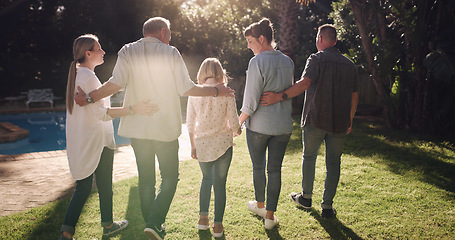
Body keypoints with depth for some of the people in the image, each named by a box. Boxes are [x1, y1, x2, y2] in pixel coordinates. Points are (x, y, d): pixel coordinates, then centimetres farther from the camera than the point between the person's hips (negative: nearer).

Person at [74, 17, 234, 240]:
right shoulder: (170, 53, -3)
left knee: (145, 179, 14)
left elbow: (116, 83, -12)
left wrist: (88, 98, 0)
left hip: (137, 128, 3)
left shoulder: (127, 51, 2)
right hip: (165, 128, -3)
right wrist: (216, 91, 5)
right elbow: (186, 89, -8)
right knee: (170, 176, 9)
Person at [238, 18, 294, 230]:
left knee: (258, 167, 15)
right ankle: (270, 216, 16)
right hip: (283, 125, 5)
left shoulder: (257, 61, -14)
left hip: (259, 125, -4)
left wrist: (238, 122, -4)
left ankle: (260, 205, 35)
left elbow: (251, 100, -16)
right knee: (275, 169, 10)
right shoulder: (288, 62, 5)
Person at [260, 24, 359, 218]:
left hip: (316, 119, -3)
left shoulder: (316, 59, -6)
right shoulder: (350, 65, 10)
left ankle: (306, 197, 26)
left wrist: (280, 96, -29)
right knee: (333, 162, 9)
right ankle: (327, 206, 11)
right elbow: (354, 96, 12)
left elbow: (305, 83, -24)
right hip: (339, 122, 4)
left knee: (309, 156, 15)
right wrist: (349, 120, 22)